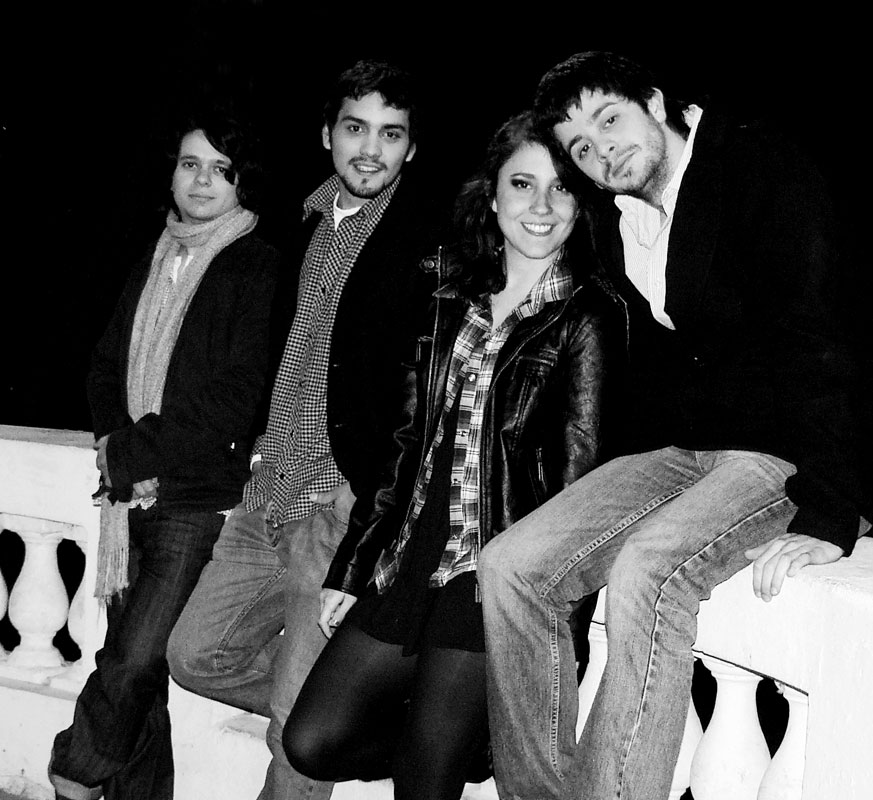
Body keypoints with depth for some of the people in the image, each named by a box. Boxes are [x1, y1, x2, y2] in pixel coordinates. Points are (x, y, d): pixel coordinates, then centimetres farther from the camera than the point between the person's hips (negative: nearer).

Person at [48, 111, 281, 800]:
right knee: (136, 668, 9)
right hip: (133, 492, 6)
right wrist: (117, 442, -4)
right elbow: (107, 365, 16)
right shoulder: (153, 265, 16)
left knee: (133, 664, -10)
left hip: (202, 497, -6)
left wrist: (137, 451, -11)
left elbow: (237, 390, -12)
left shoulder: (260, 267, -5)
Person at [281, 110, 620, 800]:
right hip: (411, 561, 6)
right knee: (313, 743, 2)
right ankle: (465, 745, 22)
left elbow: (579, 473, -10)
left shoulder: (587, 319, -5)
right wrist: (350, 565, 11)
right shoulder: (455, 302, 13)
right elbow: (408, 443, 14)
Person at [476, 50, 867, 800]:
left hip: (788, 451, -7)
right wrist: (630, 480, 10)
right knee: (511, 567, -11)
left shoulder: (762, 169, -11)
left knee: (647, 570, -34)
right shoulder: (615, 224, 11)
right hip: (680, 449, 7)